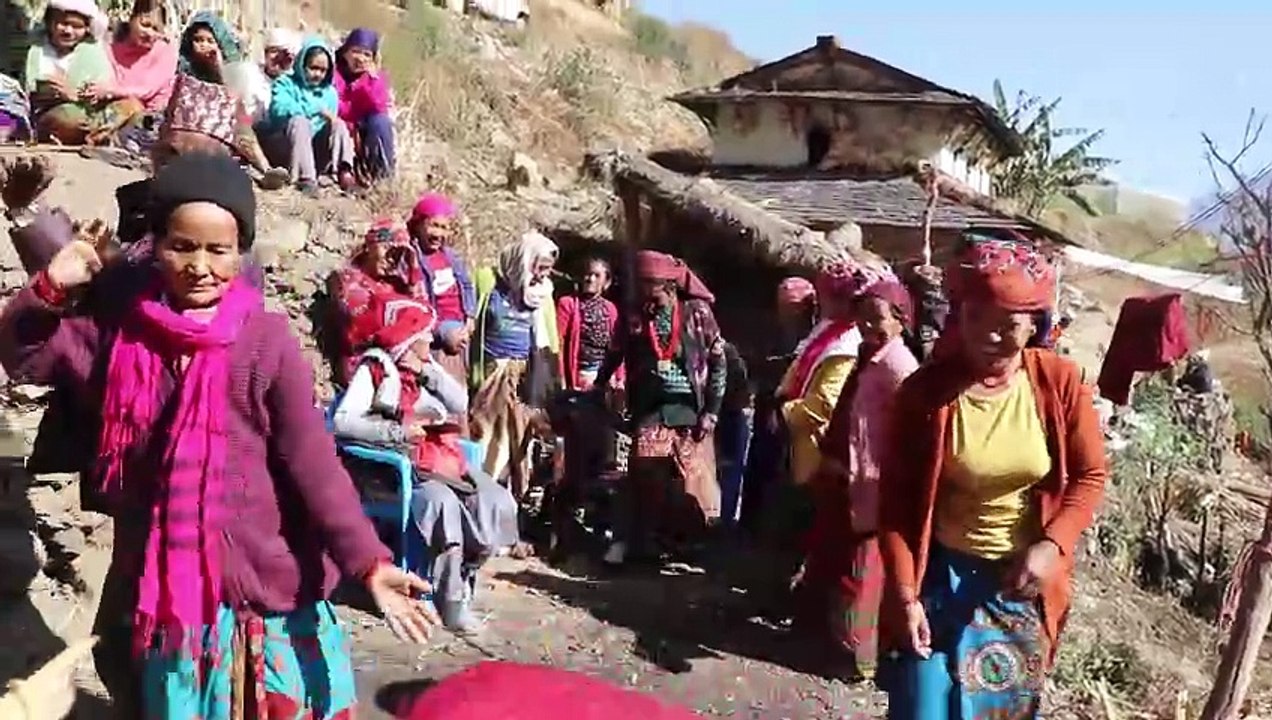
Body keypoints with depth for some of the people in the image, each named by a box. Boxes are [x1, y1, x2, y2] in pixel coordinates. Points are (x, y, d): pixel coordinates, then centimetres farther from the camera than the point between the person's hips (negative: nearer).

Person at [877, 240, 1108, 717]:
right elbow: (896, 499, -10)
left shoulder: (1060, 382, -10)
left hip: (1024, 580, 2)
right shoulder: (924, 390, -15)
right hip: (942, 575, -2)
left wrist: (1051, 546, -15)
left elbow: (1090, 475, 0)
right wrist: (905, 594, -14)